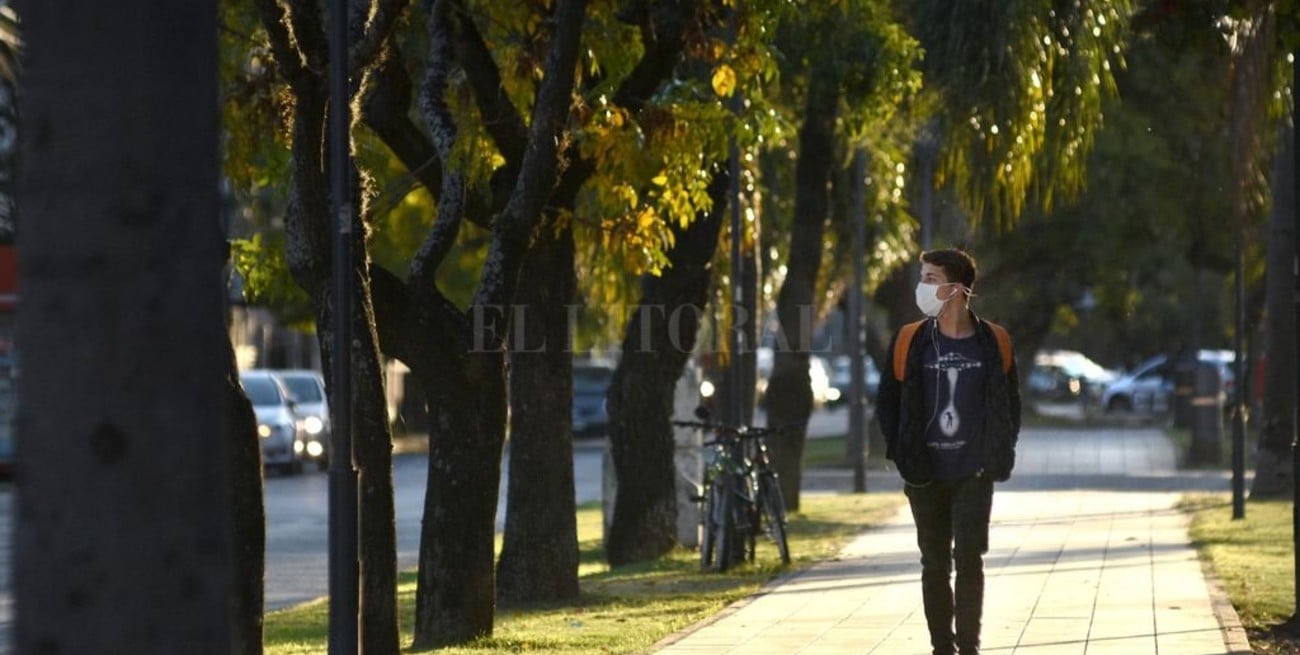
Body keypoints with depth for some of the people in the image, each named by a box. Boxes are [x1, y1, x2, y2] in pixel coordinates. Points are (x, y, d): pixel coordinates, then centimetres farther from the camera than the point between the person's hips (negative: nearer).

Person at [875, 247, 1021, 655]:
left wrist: (999, 456, 1)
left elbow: (1011, 404, 8)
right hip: (925, 476, 1)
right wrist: (901, 455, -1)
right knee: (935, 564, 7)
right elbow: (888, 402, 7)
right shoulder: (909, 342, 0)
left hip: (974, 474, -1)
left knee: (969, 559, -8)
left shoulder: (995, 343, -1)